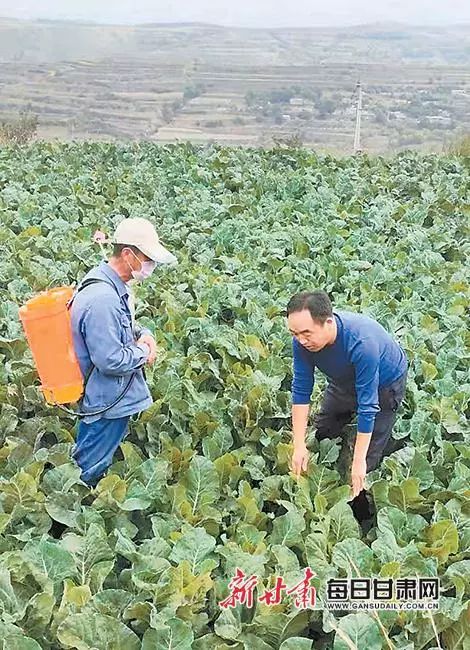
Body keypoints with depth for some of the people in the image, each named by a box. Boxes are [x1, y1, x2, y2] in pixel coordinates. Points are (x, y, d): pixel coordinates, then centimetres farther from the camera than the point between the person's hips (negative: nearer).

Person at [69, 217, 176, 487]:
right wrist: (143, 352, -12)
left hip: (113, 397, 10)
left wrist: (143, 333, -1)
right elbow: (111, 361, -29)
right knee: (88, 475, 8)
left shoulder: (114, 285, 3)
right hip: (107, 404, -10)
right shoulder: (102, 299, -30)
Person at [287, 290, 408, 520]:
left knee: (368, 459, -5)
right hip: (345, 380, 6)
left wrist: (359, 461, -32)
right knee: (320, 435, 15)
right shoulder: (302, 340, -28)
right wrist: (299, 447, -22)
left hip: (385, 383, -5)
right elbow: (301, 391, -21)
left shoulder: (362, 343, -45)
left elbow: (367, 406, -38)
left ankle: (361, 513, 16)